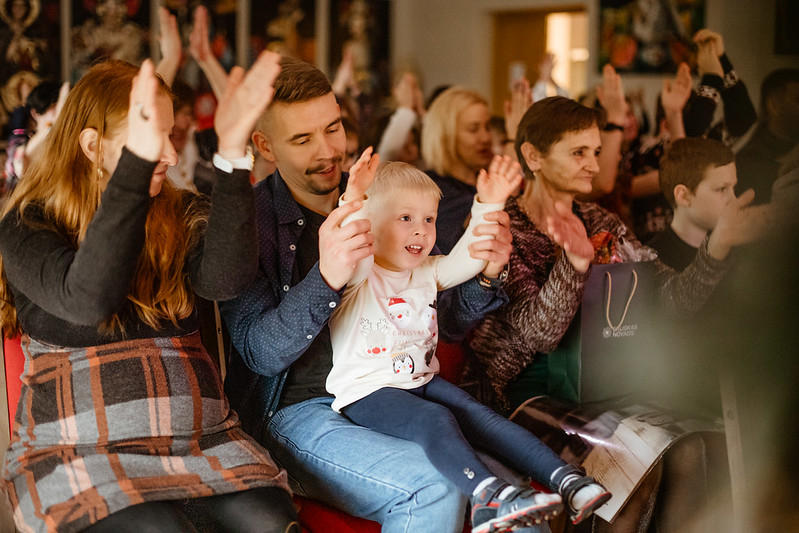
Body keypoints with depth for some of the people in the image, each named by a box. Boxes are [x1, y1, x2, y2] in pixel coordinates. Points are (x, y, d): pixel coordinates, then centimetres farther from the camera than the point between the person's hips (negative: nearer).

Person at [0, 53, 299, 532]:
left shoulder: (182, 215, 12)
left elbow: (225, 279, -10)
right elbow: (87, 299, -22)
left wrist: (232, 152, -19)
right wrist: (137, 162, -28)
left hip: (199, 439, 3)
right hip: (81, 451, -3)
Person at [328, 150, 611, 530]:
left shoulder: (425, 273, 13)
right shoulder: (358, 276, -9)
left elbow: (467, 257, 7)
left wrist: (488, 206, -6)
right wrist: (353, 204, -47)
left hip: (422, 380, 7)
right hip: (367, 391, -7)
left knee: (478, 415, -16)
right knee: (434, 420, -32)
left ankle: (564, 479, -27)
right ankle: (488, 495, -54)